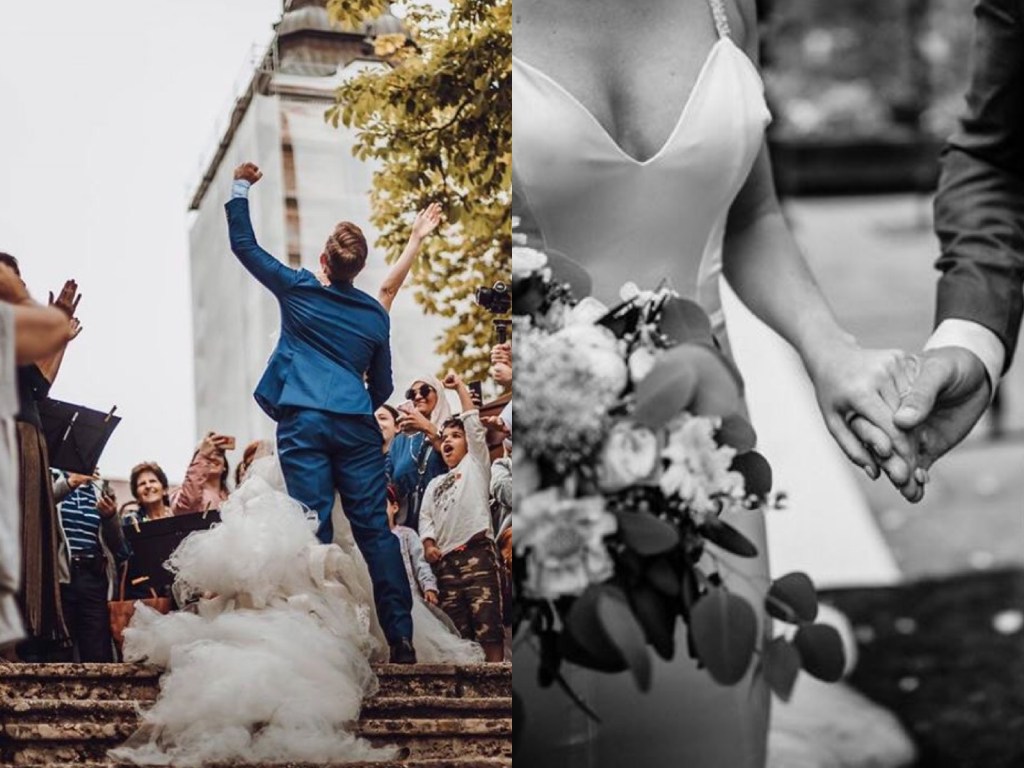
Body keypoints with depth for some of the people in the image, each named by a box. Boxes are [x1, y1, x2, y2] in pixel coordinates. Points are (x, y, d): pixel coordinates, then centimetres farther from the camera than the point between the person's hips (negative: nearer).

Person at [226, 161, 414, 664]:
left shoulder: (299, 292, 4)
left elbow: (244, 245, 14)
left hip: (304, 424, -2)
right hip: (357, 427, 2)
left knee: (313, 529, -6)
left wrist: (240, 189, 26)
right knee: (375, 529, 2)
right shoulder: (375, 315, 11)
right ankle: (401, 638, -1)